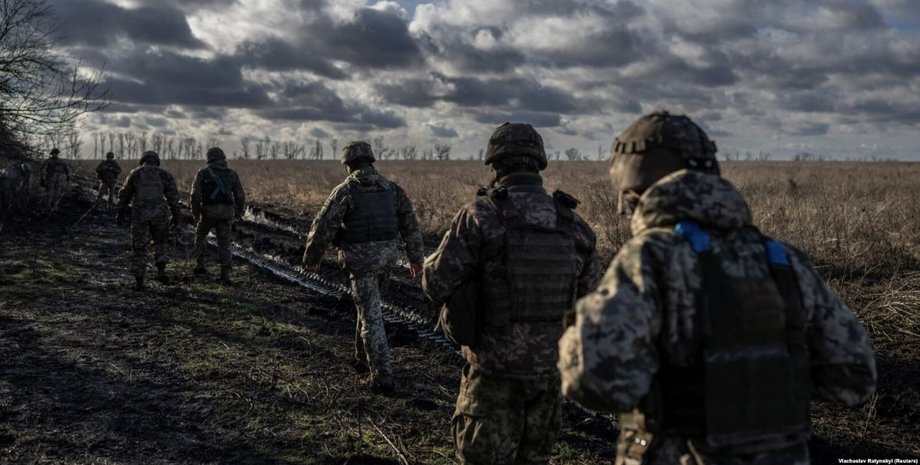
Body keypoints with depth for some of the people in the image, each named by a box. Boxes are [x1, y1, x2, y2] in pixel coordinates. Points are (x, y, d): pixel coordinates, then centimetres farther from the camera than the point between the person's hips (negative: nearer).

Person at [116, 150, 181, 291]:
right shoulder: (163, 174, 7)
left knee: (139, 247, 6)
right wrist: (176, 215, 7)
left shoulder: (135, 173, 8)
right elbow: (173, 196, 2)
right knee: (160, 242, 23)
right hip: (159, 213, 0)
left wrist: (121, 213, 20)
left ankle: (139, 281, 5)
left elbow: (125, 194, 11)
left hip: (140, 214, 0)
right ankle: (161, 271, 10)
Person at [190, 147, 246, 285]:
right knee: (224, 244, 7)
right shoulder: (232, 174, 8)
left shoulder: (203, 173, 3)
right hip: (226, 213, 1)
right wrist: (239, 211, 21)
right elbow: (240, 195, 5)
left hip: (209, 211, -1)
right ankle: (225, 276, -3)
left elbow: (195, 194, -6)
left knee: (200, 235, 25)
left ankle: (201, 266, 23)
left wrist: (195, 213, 3)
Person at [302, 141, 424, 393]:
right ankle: (363, 358, 35)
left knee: (371, 315, -4)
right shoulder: (391, 188, 7)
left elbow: (323, 227, -8)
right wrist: (416, 257, 16)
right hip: (386, 256, 6)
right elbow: (410, 224, 8)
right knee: (369, 306, 24)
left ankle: (382, 376, -4)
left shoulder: (345, 190, -8)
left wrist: (311, 257, 6)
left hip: (360, 258, -5)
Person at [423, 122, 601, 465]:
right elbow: (591, 294, 8)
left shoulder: (480, 215, -13)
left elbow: (436, 285, -11)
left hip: (495, 368, -4)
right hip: (550, 368, 4)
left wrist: (432, 261, 10)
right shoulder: (572, 223, -1)